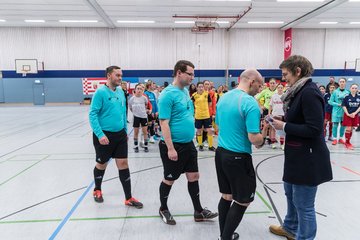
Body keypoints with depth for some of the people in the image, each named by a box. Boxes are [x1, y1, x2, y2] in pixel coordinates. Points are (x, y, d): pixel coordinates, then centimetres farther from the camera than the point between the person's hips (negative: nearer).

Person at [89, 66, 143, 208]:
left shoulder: (121, 92, 7)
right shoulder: (100, 92, -14)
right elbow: (92, 114, -17)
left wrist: (125, 130, 16)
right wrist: (100, 134, -23)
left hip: (120, 134, 5)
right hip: (104, 135, -5)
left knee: (123, 163, 4)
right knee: (102, 164, 13)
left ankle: (128, 198, 13)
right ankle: (97, 190, 40)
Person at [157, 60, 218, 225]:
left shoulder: (185, 91, 8)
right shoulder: (168, 94, -17)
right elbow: (164, 123, -20)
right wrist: (170, 148, -22)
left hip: (189, 144, 8)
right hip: (174, 145, -8)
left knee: (194, 176, 14)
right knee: (169, 180, 10)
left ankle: (198, 211, 29)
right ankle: (163, 209, 33)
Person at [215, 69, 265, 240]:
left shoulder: (223, 98, 7)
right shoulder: (250, 103, -18)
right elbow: (254, 138, -21)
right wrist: (262, 139, 0)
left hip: (221, 152, 8)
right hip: (239, 157, -8)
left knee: (226, 196, 19)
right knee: (243, 201, 10)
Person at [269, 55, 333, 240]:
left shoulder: (309, 92, -21)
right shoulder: (299, 91, 9)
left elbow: (314, 129, -25)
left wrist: (284, 126, -18)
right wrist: (281, 121, 2)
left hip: (308, 158, -11)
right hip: (296, 154, 11)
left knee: (304, 204, 6)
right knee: (291, 194, 26)